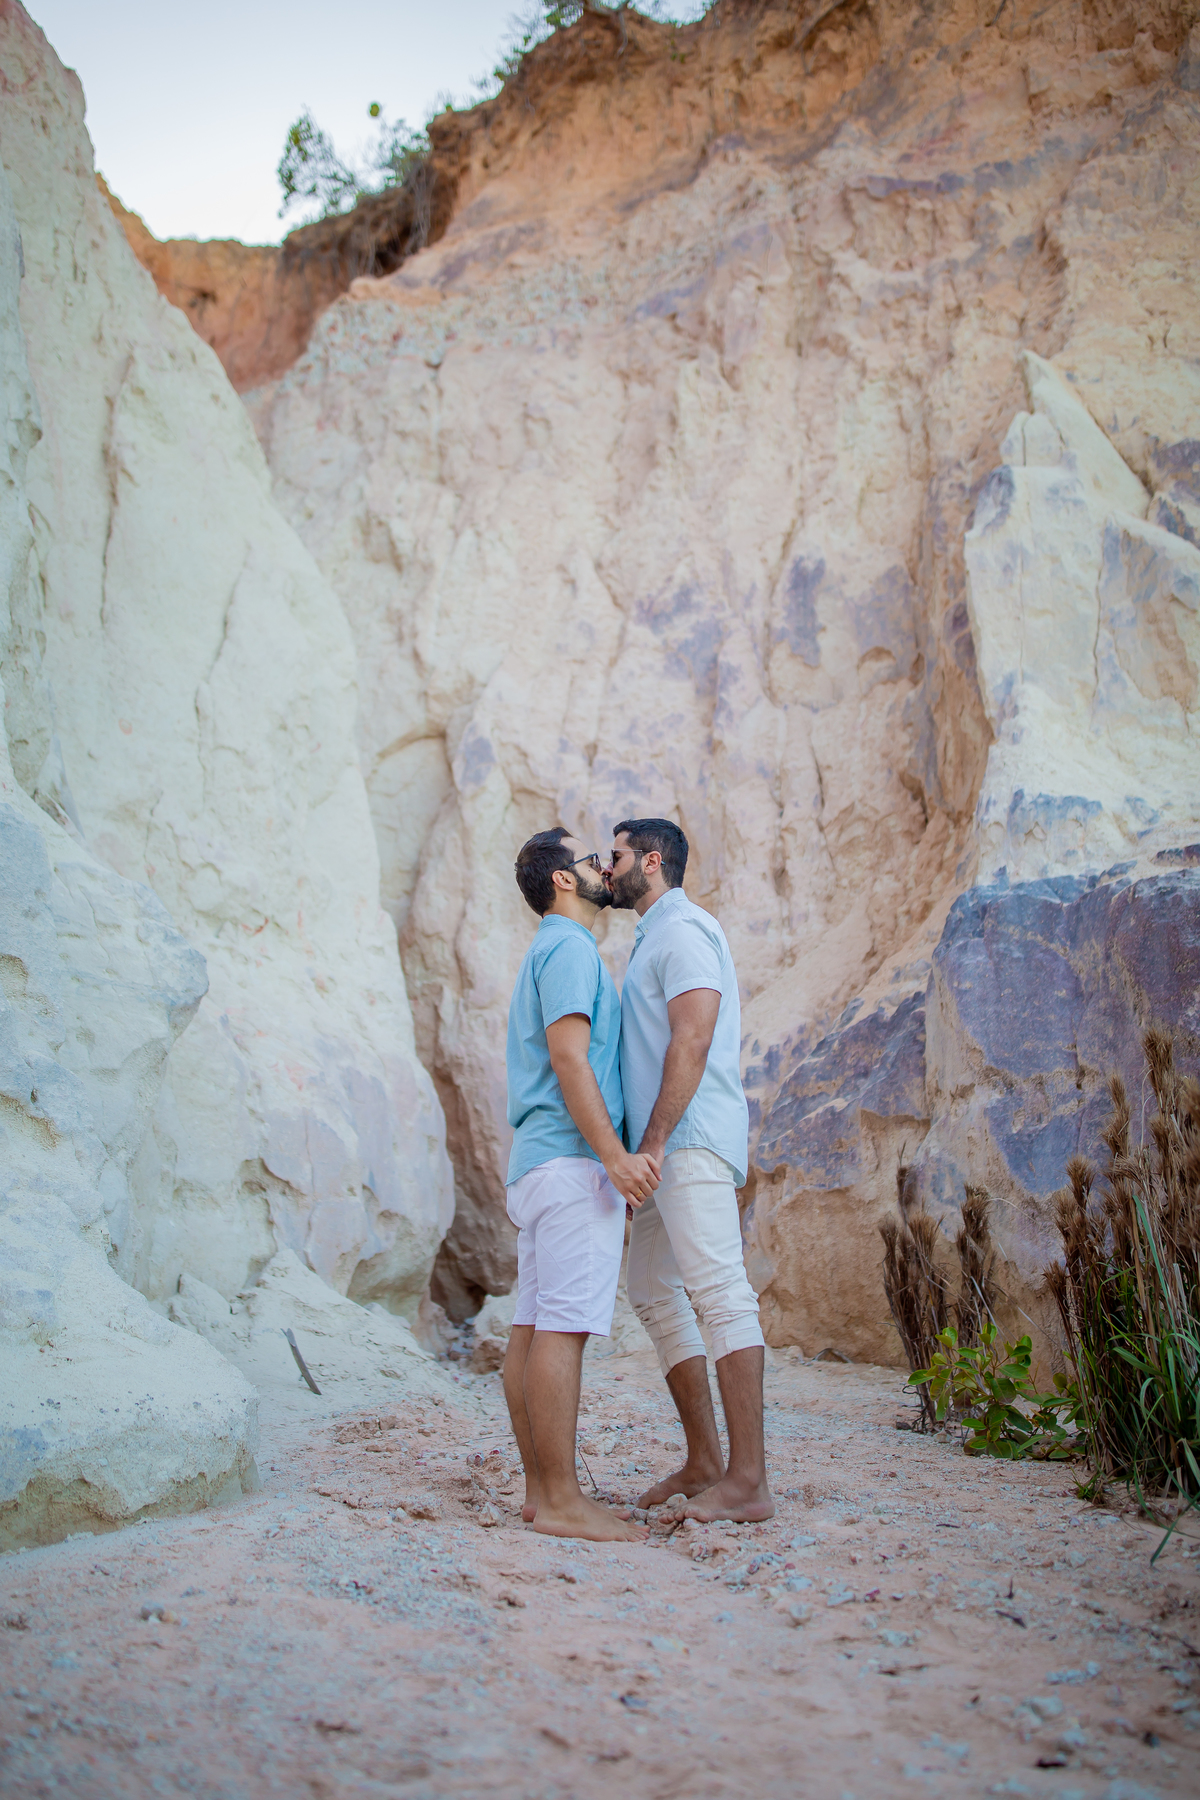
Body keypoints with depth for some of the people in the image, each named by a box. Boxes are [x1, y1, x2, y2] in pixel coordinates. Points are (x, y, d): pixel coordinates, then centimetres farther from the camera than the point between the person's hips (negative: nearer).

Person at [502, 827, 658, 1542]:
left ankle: (543, 1491, 10)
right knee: (564, 1328, -11)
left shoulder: (550, 951, 26)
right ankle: (563, 1501, -10)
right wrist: (614, 1155, -22)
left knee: (535, 1329, 7)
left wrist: (612, 1162, 26)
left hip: (539, 1162, 10)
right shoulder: (570, 947, -6)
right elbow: (568, 1055, -17)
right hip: (572, 1160, -10)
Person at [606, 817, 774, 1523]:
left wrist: (652, 1143, -22)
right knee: (653, 1291, 11)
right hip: (668, 1147, 11)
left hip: (689, 1140, -11)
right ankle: (705, 1462, 15)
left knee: (720, 1292, -14)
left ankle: (748, 1481, -15)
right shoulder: (660, 937, 25)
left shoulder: (681, 929, -7)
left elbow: (692, 1041, -19)